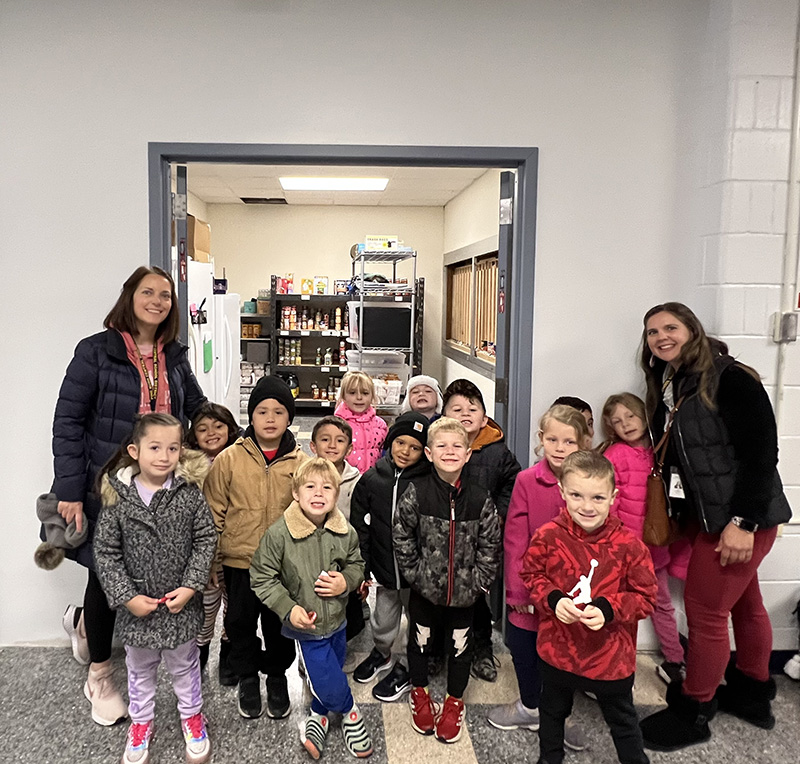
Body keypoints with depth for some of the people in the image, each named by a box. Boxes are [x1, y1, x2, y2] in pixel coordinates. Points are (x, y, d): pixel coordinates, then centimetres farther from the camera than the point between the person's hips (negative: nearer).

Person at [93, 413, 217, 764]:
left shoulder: (190, 492, -14)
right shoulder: (117, 497, -13)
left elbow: (205, 541, -9)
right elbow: (106, 552, -9)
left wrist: (190, 587, -16)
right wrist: (126, 597, -14)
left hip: (182, 602, 0)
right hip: (136, 604, 1)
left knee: (184, 664, 21)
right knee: (140, 668, 23)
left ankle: (192, 715, 44)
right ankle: (141, 721, 45)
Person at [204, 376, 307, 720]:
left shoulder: (299, 462, -6)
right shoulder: (229, 458, -7)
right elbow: (214, 511, -2)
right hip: (238, 562, 0)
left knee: (279, 625, 15)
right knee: (240, 622, 16)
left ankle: (277, 677, 39)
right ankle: (247, 678, 40)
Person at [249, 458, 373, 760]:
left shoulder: (345, 532, -10)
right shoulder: (278, 534, -21)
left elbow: (356, 564, 7)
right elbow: (262, 578, -13)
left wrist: (346, 581, -15)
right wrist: (288, 609, -21)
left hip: (337, 621, 4)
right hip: (306, 625, -4)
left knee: (329, 676, 21)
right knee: (329, 683, 0)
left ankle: (318, 716, 50)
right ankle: (350, 712, 32)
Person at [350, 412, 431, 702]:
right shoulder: (372, 479, -4)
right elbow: (360, 527, 1)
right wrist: (361, 570, 0)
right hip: (384, 568, 3)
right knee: (382, 623, 22)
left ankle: (408, 670, 39)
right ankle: (381, 654, 51)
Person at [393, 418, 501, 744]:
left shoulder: (480, 499, -11)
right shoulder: (416, 493, -14)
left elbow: (490, 545, -4)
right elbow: (401, 537, -8)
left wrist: (479, 581, -7)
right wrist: (415, 573, -10)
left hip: (464, 591, 1)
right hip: (424, 588, 0)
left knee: (460, 645, 16)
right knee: (420, 640, 18)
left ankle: (454, 700, 40)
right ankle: (419, 691, 44)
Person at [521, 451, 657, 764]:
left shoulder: (628, 544, -19)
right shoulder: (548, 536, -17)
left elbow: (645, 596, -11)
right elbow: (531, 575, -3)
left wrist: (608, 610, -25)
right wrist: (553, 600, -21)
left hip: (611, 654, -1)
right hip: (558, 647, 2)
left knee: (622, 719, 24)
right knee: (552, 710, 28)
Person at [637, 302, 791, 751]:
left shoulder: (730, 378, -16)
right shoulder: (667, 387, 8)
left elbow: (761, 451, -20)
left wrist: (743, 521, -23)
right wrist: (674, 515, 8)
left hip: (741, 518, -8)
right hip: (705, 515, 8)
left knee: (705, 610, -1)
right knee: (744, 602, 22)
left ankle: (693, 713, 16)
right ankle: (754, 694, 39)